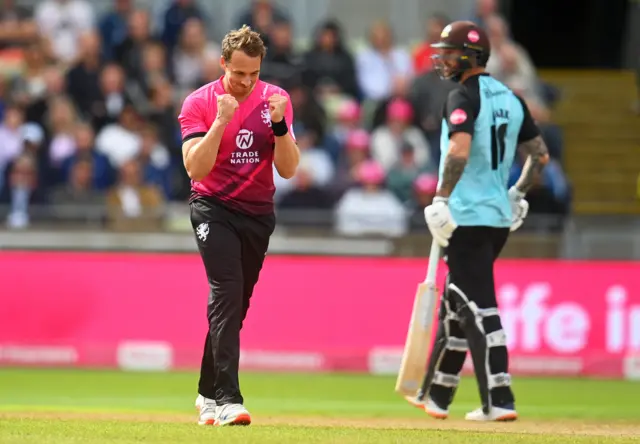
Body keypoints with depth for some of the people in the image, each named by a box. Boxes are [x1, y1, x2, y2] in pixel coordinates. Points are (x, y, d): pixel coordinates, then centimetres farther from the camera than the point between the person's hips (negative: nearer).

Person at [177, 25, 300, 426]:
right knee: (227, 292, -20)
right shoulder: (200, 103, -9)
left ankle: (208, 394, 25)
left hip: (259, 214, 4)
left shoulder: (276, 100, -1)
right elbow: (196, 169, -19)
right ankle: (227, 399, -28)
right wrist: (221, 121, -28)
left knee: (236, 303, 9)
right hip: (214, 209, -4)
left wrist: (279, 124, -21)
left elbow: (288, 170, -5)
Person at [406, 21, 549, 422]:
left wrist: (442, 198, -20)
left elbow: (459, 151, -27)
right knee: (455, 304, 18)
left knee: (479, 306, -9)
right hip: (501, 217, 9)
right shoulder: (510, 99, 13)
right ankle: (437, 396, 24)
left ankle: (499, 401, -13)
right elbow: (540, 156, 16)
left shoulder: (464, 96, -12)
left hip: (468, 217, -9)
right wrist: (518, 195, 23)